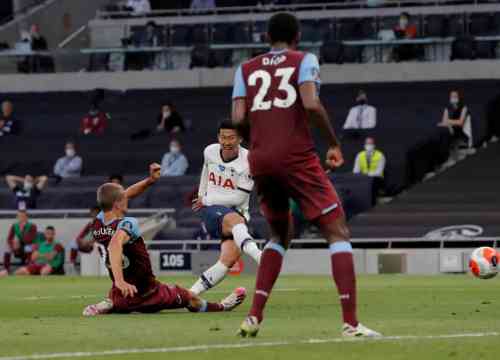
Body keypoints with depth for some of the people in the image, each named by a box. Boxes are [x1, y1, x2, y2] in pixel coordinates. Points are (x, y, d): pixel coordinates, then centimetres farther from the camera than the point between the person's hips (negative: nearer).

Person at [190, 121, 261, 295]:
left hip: (236, 212, 0)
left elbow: (239, 198, -13)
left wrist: (206, 200, -6)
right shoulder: (210, 152, 2)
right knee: (235, 220, -36)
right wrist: (201, 197, 37)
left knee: (230, 258, -23)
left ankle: (192, 293, -19)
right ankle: (258, 257, -65)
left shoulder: (248, 161, -12)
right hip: (211, 209, 0)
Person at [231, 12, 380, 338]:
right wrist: (334, 143, -2)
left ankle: (255, 316, 12)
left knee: (280, 235, 24)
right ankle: (351, 322, -13)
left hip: (259, 161, 5)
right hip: (297, 158, -5)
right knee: (338, 233, 0)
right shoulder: (304, 61, 5)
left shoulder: (246, 69, 16)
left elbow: (238, 119, 4)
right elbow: (311, 104, -12)